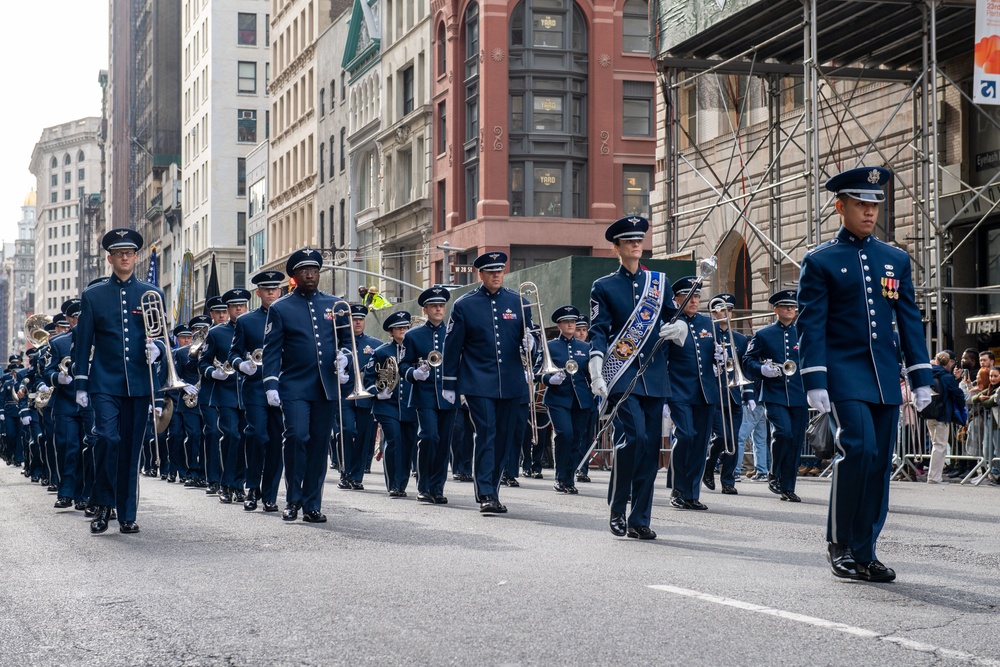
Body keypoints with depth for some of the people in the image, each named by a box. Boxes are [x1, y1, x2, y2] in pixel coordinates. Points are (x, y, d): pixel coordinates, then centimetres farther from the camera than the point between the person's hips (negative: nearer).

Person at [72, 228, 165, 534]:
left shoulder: (152, 294, 10)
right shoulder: (93, 296, 8)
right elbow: (82, 341, 8)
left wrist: (157, 348, -11)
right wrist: (80, 384, 3)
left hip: (138, 384, 1)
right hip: (104, 383, -1)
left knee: (131, 448, 3)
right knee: (108, 438, -17)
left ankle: (127, 514, 10)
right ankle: (103, 505, -2)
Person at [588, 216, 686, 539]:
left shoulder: (659, 281, 15)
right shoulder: (603, 287, 6)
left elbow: (674, 316, 19)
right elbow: (598, 331, -1)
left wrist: (678, 328, -6)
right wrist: (596, 371, -16)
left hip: (654, 376, 4)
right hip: (622, 375, -4)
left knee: (651, 446, 2)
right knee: (634, 436, -20)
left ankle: (639, 519, 10)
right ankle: (617, 509, -5)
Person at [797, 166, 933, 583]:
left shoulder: (896, 260, 13)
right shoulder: (820, 261, 1)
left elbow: (909, 320, 13)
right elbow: (811, 325, -4)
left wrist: (921, 377, 7)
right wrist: (814, 381, -12)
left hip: (885, 377, 5)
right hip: (844, 373, -5)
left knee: (880, 463, 3)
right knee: (859, 448, -20)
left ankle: (864, 553, 11)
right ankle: (839, 543, -7)